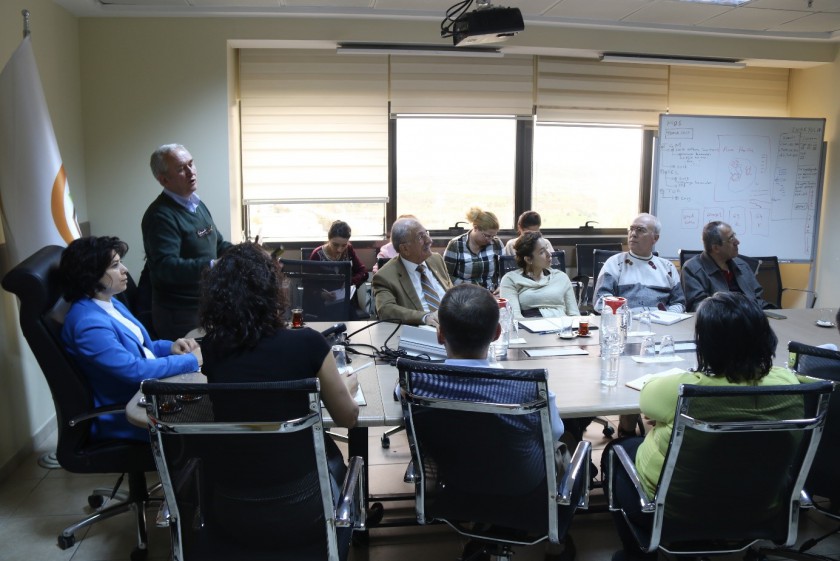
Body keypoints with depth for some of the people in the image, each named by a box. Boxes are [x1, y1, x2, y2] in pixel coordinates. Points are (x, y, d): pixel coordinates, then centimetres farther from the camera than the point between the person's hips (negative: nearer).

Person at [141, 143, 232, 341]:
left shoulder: (197, 205, 12)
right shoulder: (160, 216, -17)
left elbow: (219, 244, 20)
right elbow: (165, 266, -27)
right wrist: (211, 266, -38)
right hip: (181, 315, -8)